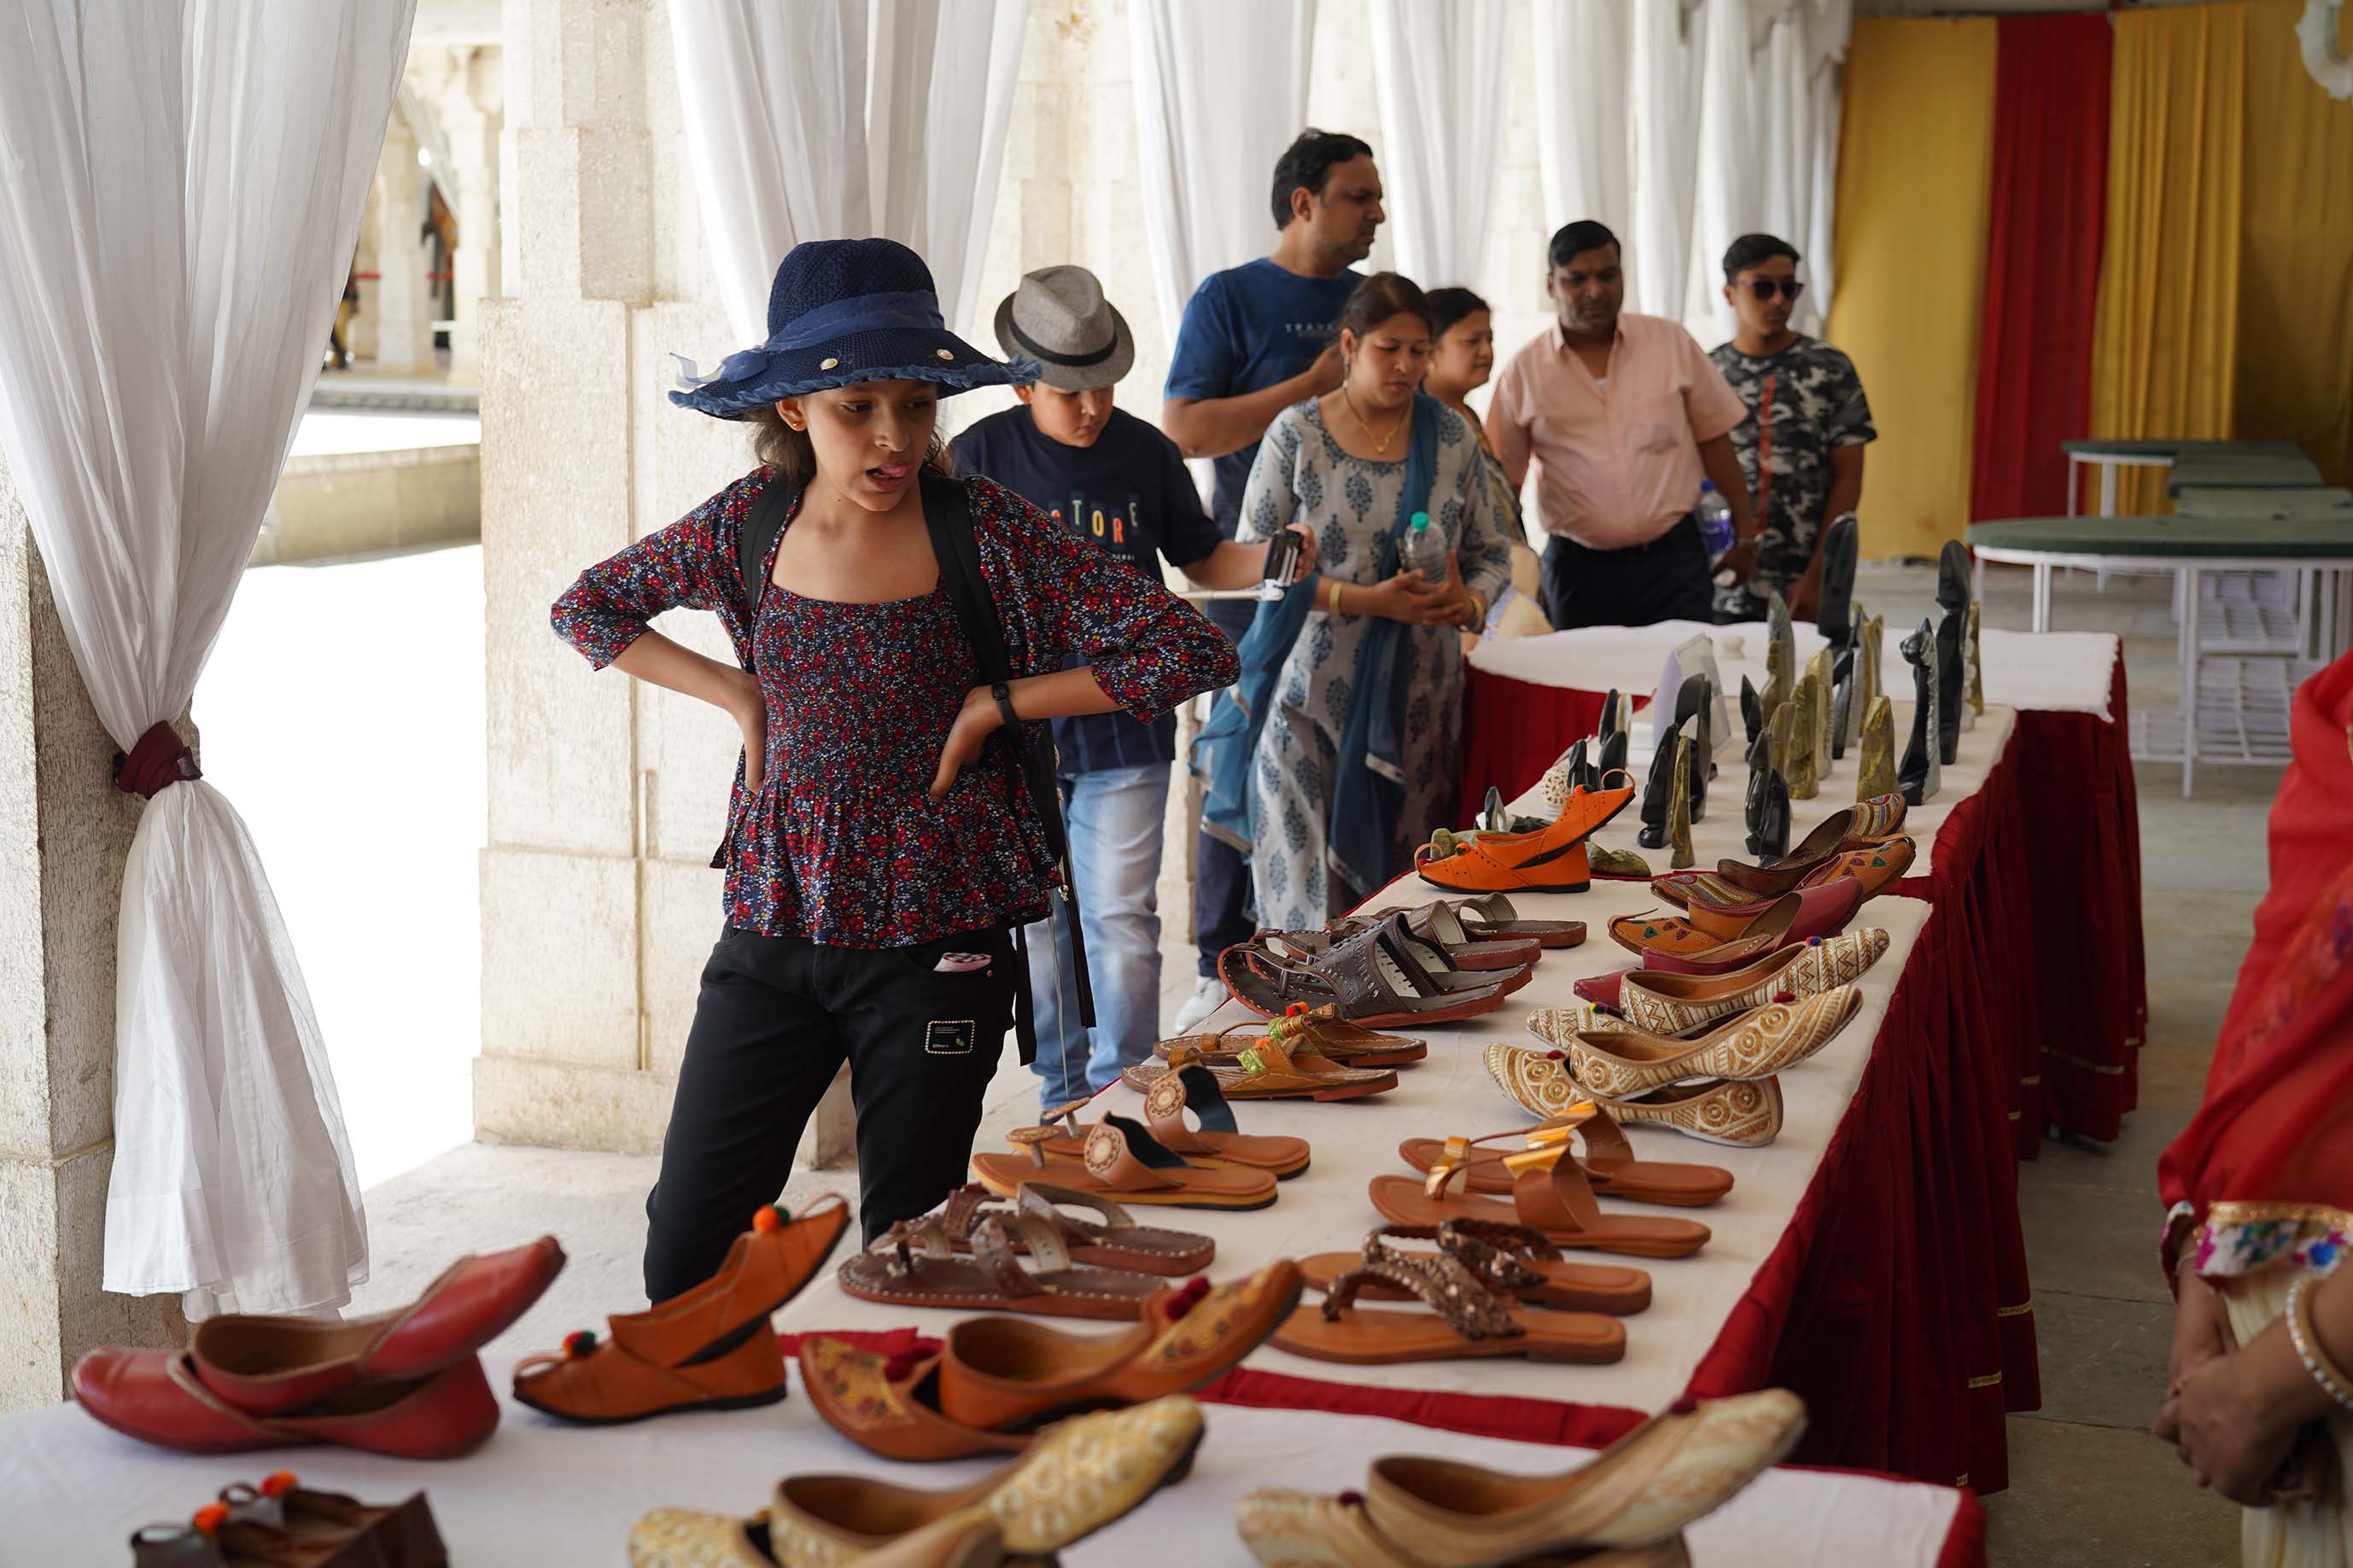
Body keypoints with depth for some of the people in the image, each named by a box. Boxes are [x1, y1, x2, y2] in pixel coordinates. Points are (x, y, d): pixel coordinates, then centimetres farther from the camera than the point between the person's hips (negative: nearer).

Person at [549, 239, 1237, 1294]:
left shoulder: (987, 532, -10)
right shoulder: (749, 523, -1)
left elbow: (1192, 651, -14)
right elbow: (586, 609, 15)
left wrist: (993, 704, -13)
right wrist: (738, 693, 2)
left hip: (935, 941, -3)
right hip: (774, 925, 3)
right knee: (686, 1258, 5)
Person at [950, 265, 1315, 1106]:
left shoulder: (1147, 453, 1)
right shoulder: (982, 455, -2)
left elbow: (1201, 560, 12)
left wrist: (1273, 559, -7)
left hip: (1123, 730, -1)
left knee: (1121, 922, -3)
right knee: (1038, 921, 11)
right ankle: (1063, 1095, 24)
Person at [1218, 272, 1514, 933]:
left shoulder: (1451, 436, 6)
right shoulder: (1297, 434, -2)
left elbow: (1491, 553, 14)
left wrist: (1470, 601, -9)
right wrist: (1366, 600, -15)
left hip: (1419, 694, 2)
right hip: (1315, 691, -2)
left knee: (1406, 876, 2)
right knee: (1311, 878, -3)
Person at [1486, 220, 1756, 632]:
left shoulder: (1671, 343, 5)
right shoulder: (1524, 372, 2)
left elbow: (1713, 438, 10)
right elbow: (1502, 482, 7)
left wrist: (1745, 531, 8)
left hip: (1674, 556, 1)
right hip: (1577, 567, 0)